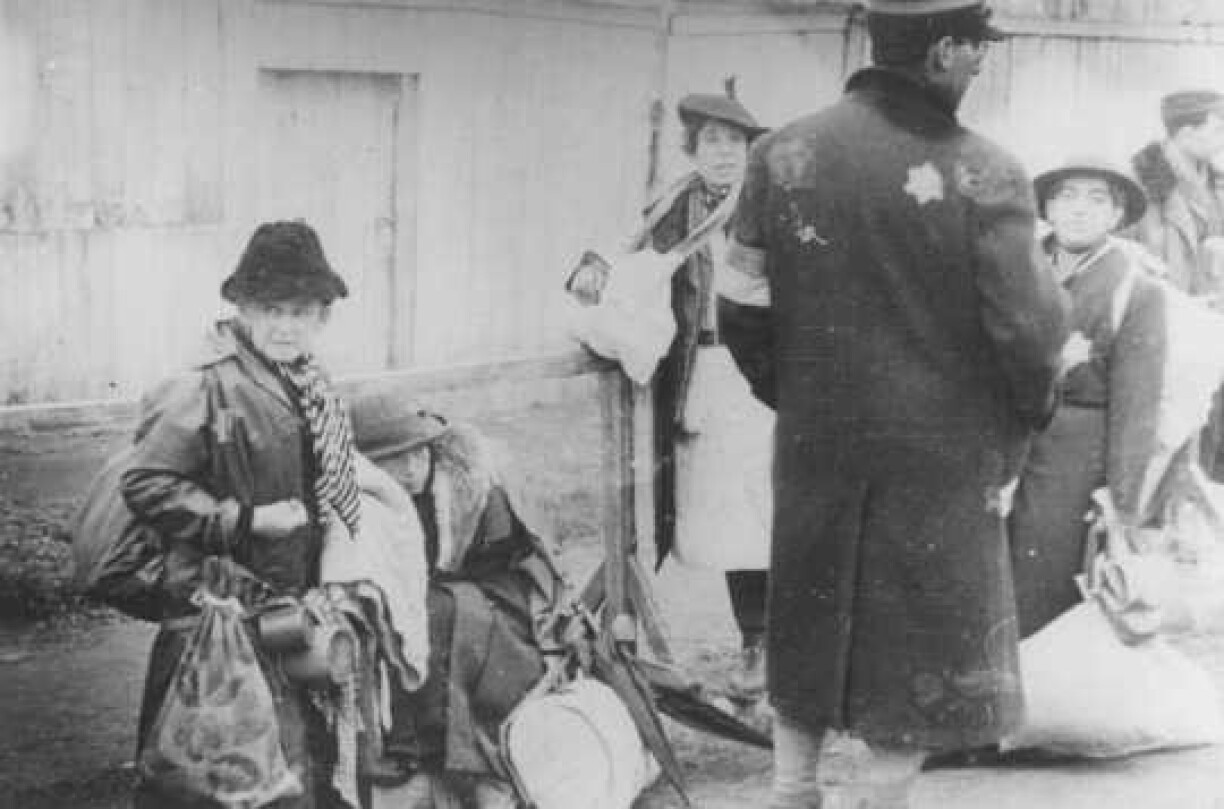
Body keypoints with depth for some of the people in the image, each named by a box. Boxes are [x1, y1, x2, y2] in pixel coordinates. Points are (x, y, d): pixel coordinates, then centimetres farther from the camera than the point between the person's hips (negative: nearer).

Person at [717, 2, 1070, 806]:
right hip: (940, 465, -4)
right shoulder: (984, 175, -16)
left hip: (814, 459, 4)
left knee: (811, 660, 19)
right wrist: (1027, 410, 6)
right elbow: (1028, 334, -15)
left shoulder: (783, 153, -4)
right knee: (897, 681, 8)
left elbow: (743, 311, -1)